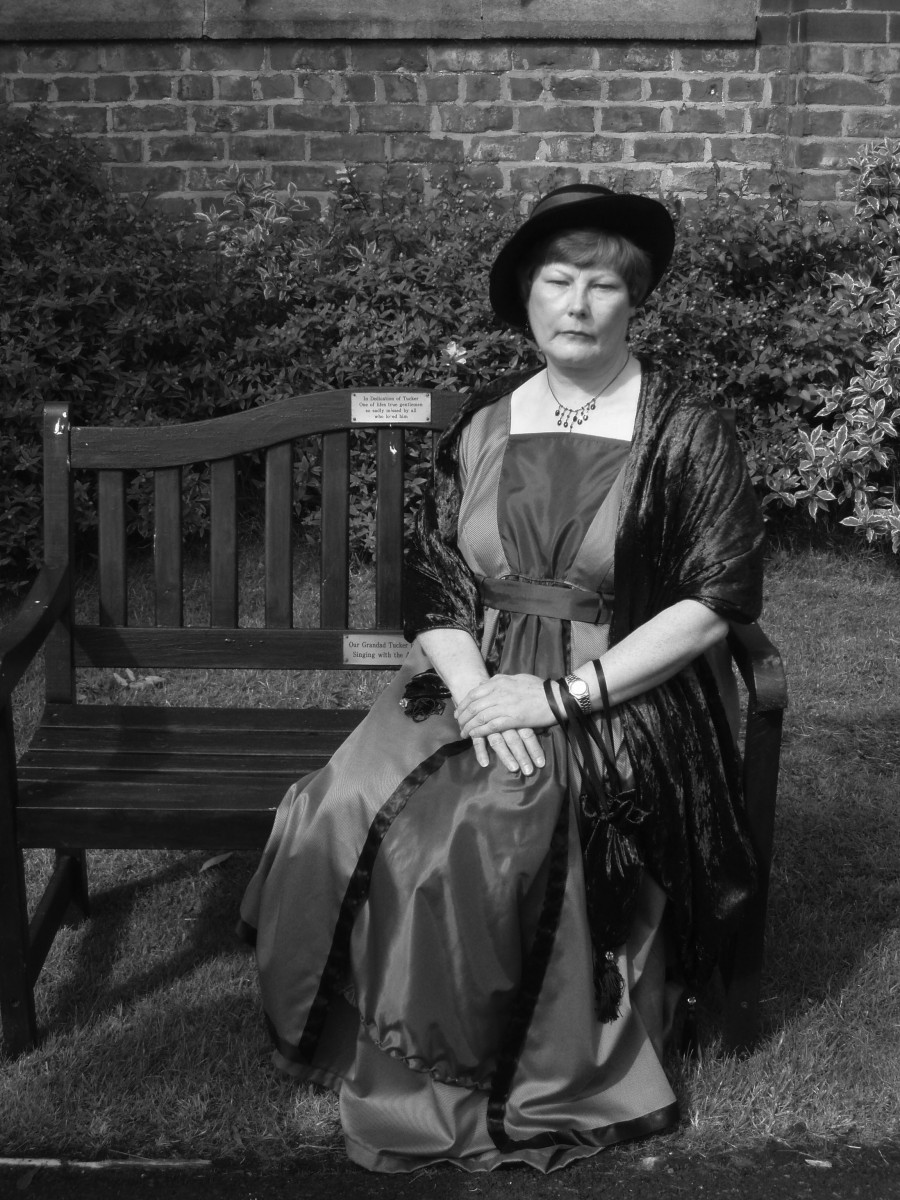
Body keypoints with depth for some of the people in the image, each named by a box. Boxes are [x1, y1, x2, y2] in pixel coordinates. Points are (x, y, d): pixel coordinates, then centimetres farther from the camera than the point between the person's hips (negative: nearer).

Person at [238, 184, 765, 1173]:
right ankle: (385, 1048, -2)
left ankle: (475, 1073, -6)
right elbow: (433, 585, 6)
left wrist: (562, 694, -14)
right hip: (474, 686, 4)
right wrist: (477, 694, -14)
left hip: (623, 703, -3)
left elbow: (718, 597, -8)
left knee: (489, 831, -30)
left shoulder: (684, 433, -2)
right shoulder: (480, 429, 9)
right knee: (347, 814, -22)